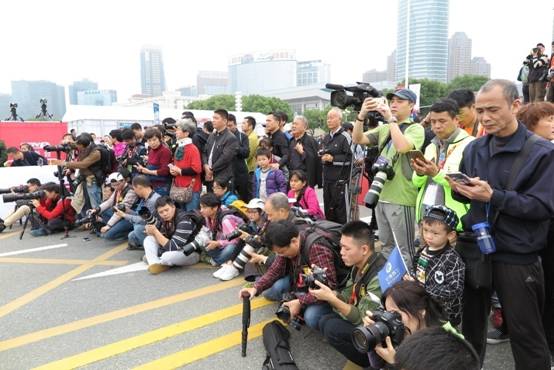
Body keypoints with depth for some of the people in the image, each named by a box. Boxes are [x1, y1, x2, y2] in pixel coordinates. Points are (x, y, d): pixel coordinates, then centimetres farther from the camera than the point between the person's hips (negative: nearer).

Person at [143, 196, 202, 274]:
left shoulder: (184, 220, -27)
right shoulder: (162, 219, -4)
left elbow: (173, 247, -30)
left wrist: (155, 231, -28)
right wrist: (150, 231, -23)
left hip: (191, 252, -8)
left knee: (167, 256, -35)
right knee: (148, 239, -1)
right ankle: (154, 263, -19)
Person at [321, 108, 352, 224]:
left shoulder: (345, 137, -7)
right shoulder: (326, 138, 17)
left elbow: (350, 157, -13)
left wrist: (333, 159, -14)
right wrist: (323, 158, 8)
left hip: (340, 179, -7)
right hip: (327, 178, 8)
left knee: (341, 210, -3)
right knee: (328, 208, 12)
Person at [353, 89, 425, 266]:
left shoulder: (416, 128, -5)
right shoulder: (384, 128, 13)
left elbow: (402, 147, -24)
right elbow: (357, 139, 3)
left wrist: (391, 118, -21)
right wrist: (362, 115, -10)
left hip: (401, 199, -6)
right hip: (381, 196, 7)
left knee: (404, 250, 2)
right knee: (386, 246, 18)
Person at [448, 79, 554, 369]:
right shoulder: (474, 148, 5)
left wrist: (492, 196, -24)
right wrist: (459, 189, -11)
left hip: (517, 258, -4)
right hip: (473, 250, 5)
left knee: (525, 334, 10)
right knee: (471, 323, 19)